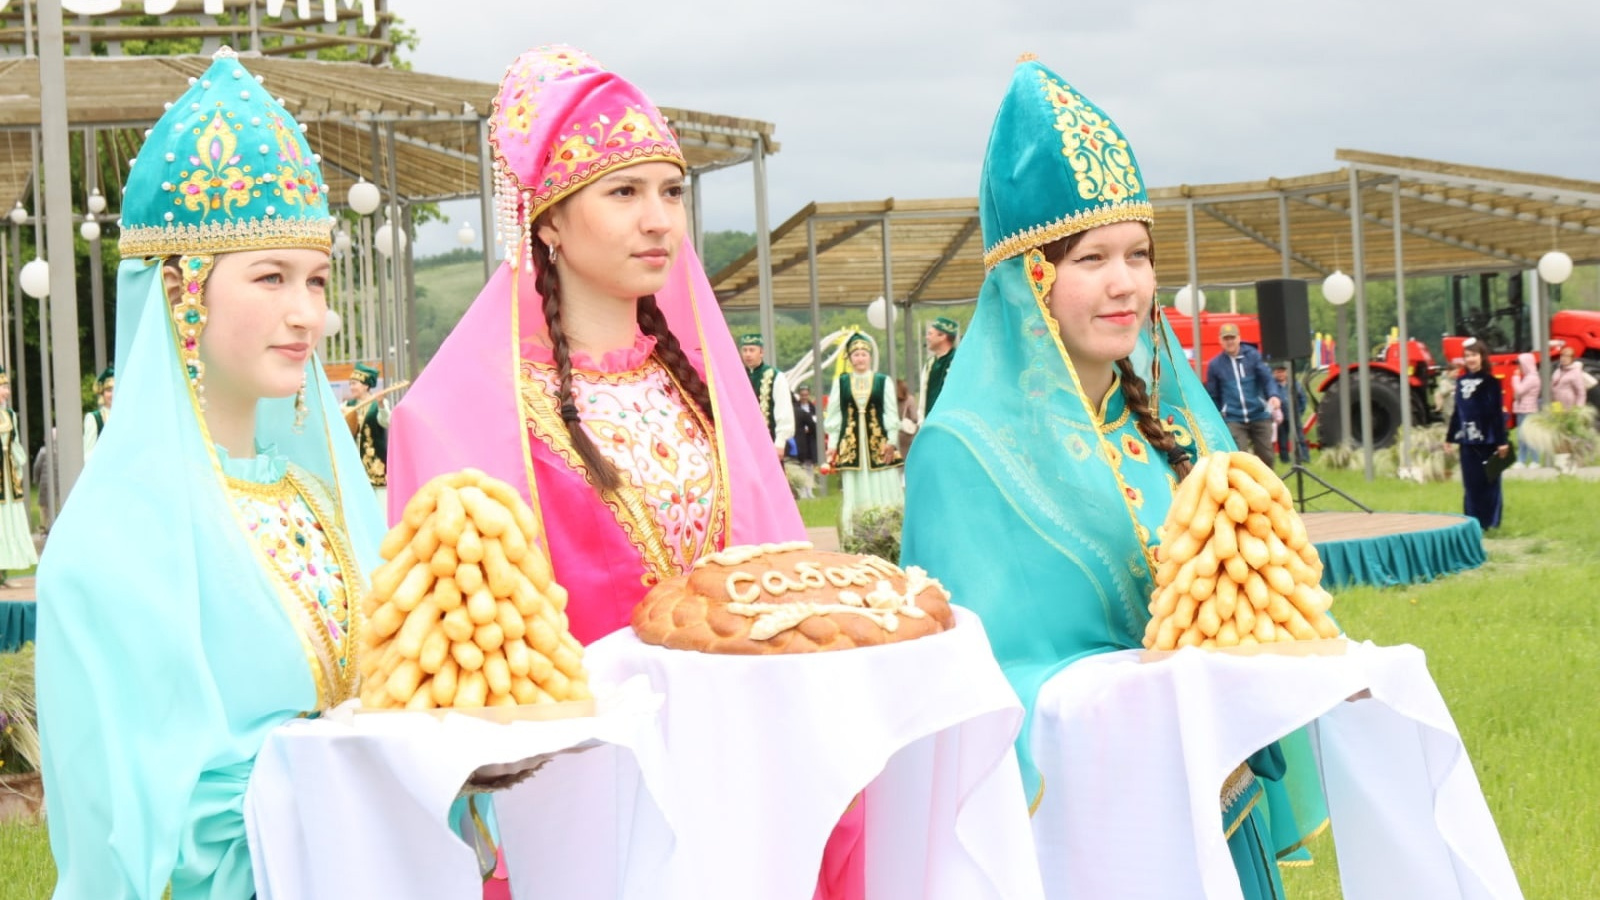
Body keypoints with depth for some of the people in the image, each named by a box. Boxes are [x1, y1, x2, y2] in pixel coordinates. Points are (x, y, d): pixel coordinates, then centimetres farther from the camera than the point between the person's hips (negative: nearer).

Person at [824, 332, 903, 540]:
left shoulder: (883, 381, 5)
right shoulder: (840, 382, 8)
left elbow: (891, 414, 4)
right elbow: (833, 416, 8)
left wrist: (891, 441, -4)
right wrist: (832, 445, 3)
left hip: (879, 443, -1)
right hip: (851, 445, 1)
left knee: (883, 491, -3)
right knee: (854, 493, -1)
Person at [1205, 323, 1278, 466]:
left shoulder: (1252, 356, 2)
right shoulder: (1215, 365, 4)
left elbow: (1266, 378, -5)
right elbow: (1213, 396, 10)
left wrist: (1273, 395, -25)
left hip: (1259, 416, 1)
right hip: (1234, 420, -1)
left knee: (1266, 456, 8)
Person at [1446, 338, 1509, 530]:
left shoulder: (1490, 382, -6)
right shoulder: (1461, 381, 8)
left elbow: (1498, 413, -8)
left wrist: (1502, 441, -11)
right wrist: (1450, 437, 14)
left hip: (1486, 441, -4)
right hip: (1467, 442, 4)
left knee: (1488, 483, 3)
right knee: (1470, 484, 7)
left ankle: (1490, 522, 11)